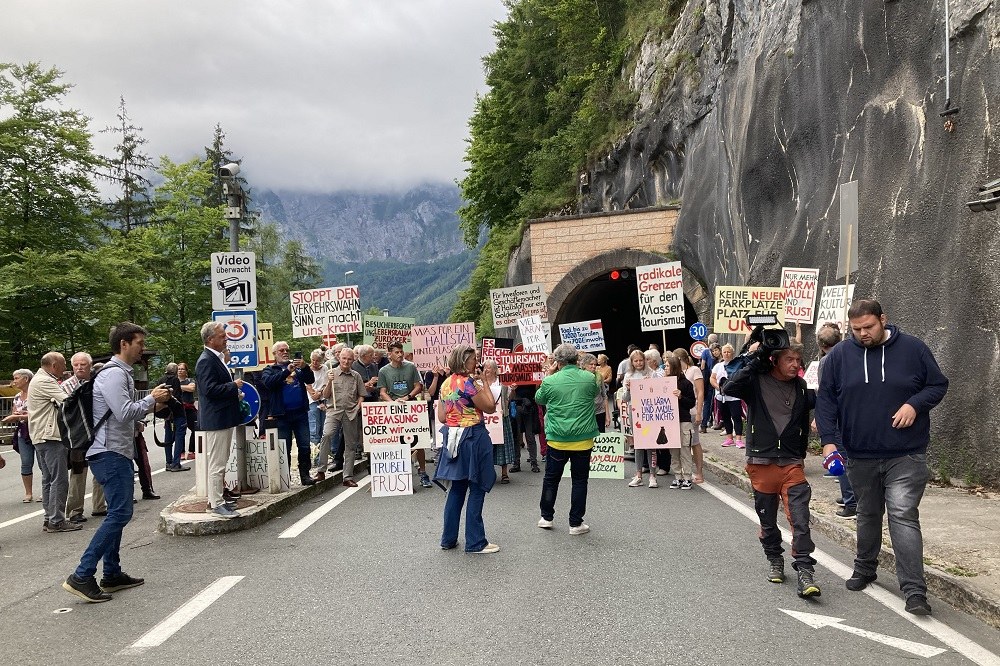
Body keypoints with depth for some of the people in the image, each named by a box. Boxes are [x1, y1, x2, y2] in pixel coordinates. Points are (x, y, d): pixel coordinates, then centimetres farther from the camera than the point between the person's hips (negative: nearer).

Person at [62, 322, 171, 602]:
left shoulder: (122, 373, 18)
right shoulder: (114, 373, -14)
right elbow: (125, 413, -23)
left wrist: (152, 401, 8)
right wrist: (151, 398, -10)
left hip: (116, 452, 11)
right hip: (110, 453, -11)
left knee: (117, 514, 14)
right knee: (119, 514, -13)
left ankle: (112, 574, 22)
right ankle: (81, 576, -10)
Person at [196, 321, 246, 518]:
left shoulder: (217, 358, 15)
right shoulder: (206, 361, -17)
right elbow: (209, 389, -25)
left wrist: (234, 390, 12)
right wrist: (234, 386, -16)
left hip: (223, 418, 11)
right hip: (216, 419, -10)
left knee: (220, 461, 20)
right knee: (217, 463, -5)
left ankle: (219, 492, 31)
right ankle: (216, 504, 0)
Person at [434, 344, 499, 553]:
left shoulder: (446, 383, 9)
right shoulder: (468, 382, -16)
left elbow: (441, 417, 11)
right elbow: (490, 407, -11)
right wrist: (483, 383, -4)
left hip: (452, 438, 8)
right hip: (473, 438, -8)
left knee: (457, 488, 15)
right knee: (477, 489, 1)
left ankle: (448, 539, 20)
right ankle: (475, 542, 5)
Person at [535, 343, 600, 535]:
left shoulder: (550, 381, -9)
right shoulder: (589, 378, -5)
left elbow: (538, 399, 10)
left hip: (557, 439, 0)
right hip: (583, 439, 0)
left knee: (551, 478, 16)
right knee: (579, 480, 9)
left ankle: (546, 517, 27)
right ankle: (576, 523, 13)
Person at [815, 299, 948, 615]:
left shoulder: (913, 349, -2)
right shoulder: (839, 356, 0)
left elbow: (938, 385, 6)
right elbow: (825, 400, 2)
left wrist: (915, 404, -13)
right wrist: (829, 439, -8)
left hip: (906, 456, -2)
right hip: (860, 456, 2)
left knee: (903, 516, -10)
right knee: (868, 515, 17)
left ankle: (914, 591, -6)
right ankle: (864, 569, 35)